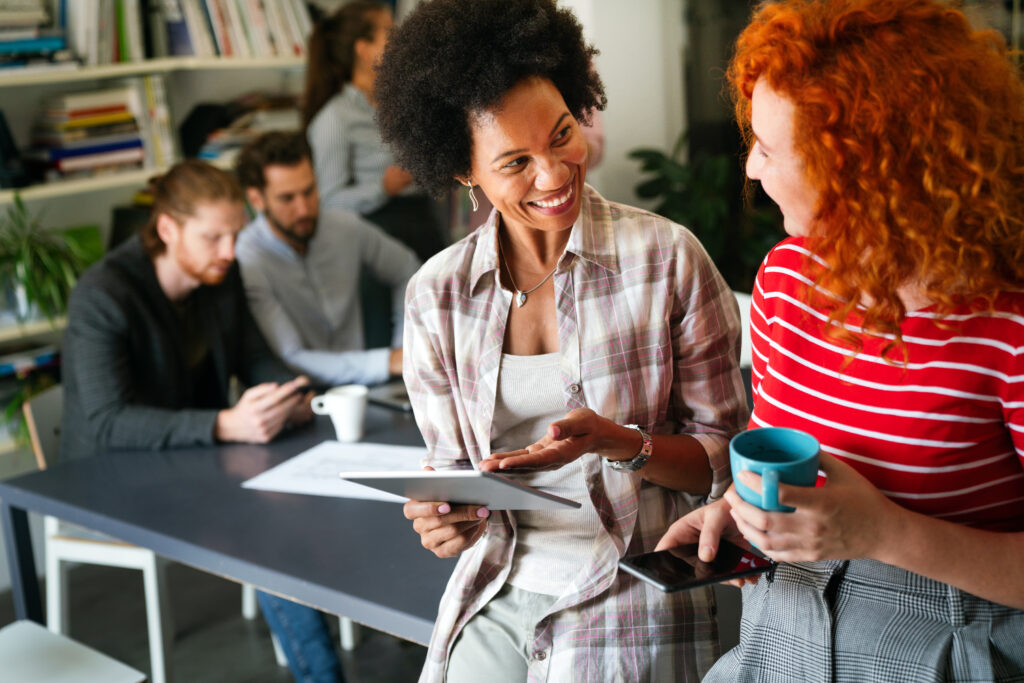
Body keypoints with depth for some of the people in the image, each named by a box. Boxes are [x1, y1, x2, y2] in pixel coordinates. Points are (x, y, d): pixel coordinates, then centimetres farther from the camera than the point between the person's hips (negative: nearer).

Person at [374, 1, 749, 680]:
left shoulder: (666, 257, -11)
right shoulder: (436, 295, -1)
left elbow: (727, 453, -7)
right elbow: (454, 465, 7)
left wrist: (621, 444, -24)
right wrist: (446, 519, -15)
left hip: (633, 606, -3)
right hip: (494, 604, 3)